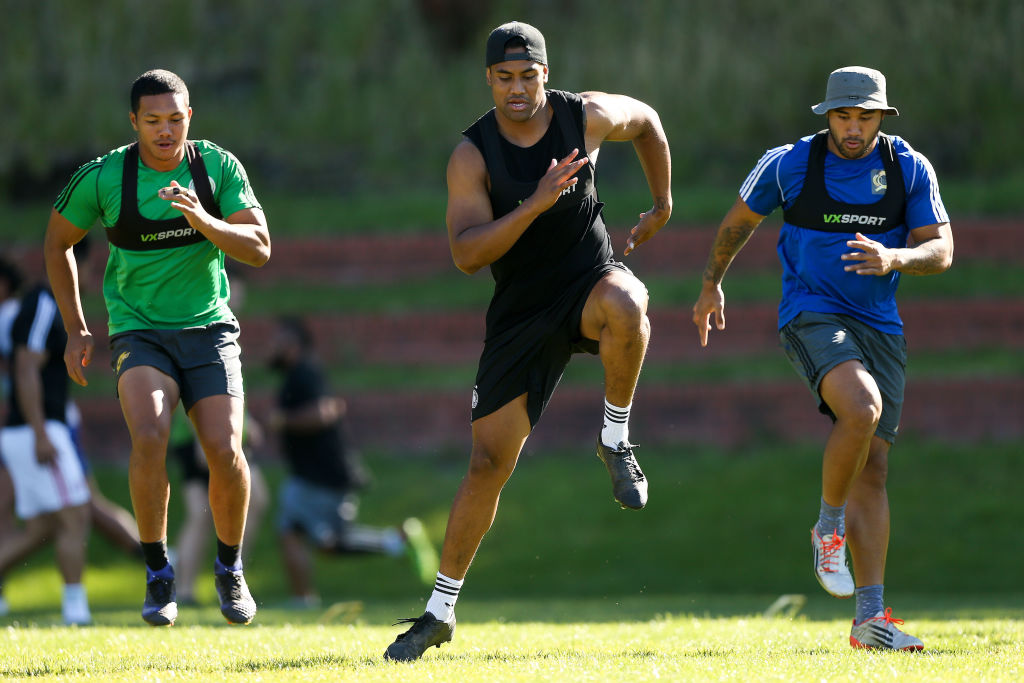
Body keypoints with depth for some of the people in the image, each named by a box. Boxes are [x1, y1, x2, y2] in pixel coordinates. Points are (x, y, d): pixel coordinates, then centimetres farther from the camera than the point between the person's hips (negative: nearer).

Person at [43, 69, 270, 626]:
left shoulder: (218, 166, -5)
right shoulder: (101, 179, -8)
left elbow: (259, 249, -8)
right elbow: (58, 243, 8)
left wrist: (204, 221, -27)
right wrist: (75, 330, 6)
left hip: (208, 329, 1)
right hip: (139, 332, -1)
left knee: (224, 450, -17)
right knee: (150, 436, -28)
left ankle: (230, 570, 11)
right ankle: (158, 576, -13)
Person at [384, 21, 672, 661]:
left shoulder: (589, 117, -6)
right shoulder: (472, 156, -12)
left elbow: (647, 120, 17)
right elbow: (467, 254, -21)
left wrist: (662, 205, 20)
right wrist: (536, 204, -31)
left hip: (591, 278, 0)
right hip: (522, 313, 0)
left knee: (625, 304, -40)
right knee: (490, 463, -3)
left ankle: (616, 440, -15)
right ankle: (440, 611, 10)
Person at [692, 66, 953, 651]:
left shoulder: (911, 169, 0)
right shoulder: (789, 164, -5)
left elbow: (941, 251, -1)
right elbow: (741, 220, 13)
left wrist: (894, 259, -22)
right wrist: (712, 286, 24)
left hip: (880, 326, 4)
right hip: (811, 314, -3)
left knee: (873, 469, 0)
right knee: (862, 409, -32)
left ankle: (871, 619, 2)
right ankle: (829, 527, -7)